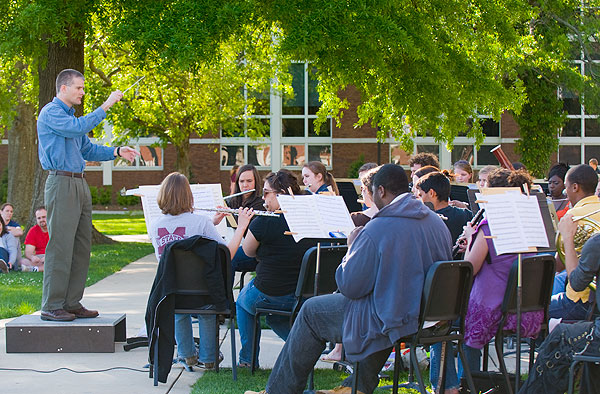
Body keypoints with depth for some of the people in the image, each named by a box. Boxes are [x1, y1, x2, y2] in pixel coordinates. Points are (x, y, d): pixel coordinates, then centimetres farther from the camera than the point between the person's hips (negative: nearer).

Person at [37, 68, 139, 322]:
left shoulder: (69, 114, 23)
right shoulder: (51, 113, -7)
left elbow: (87, 150, 23)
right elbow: (78, 129, -23)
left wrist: (116, 152, 10)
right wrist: (105, 107, -20)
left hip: (79, 184, 10)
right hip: (61, 183, -10)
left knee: (81, 247, 8)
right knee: (60, 246, -10)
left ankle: (72, 303, 13)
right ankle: (51, 306, -7)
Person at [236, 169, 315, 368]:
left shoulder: (264, 222, -17)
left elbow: (248, 252, 1)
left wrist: (243, 224, 14)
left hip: (268, 296, -5)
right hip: (306, 297, 5)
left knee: (242, 299, 31)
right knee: (275, 318, 37)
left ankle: (247, 358, 29)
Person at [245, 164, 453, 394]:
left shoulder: (376, 230, -22)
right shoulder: (438, 224, 1)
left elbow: (348, 286, -17)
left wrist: (352, 247, 0)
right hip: (428, 316, 7)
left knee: (311, 311, 14)